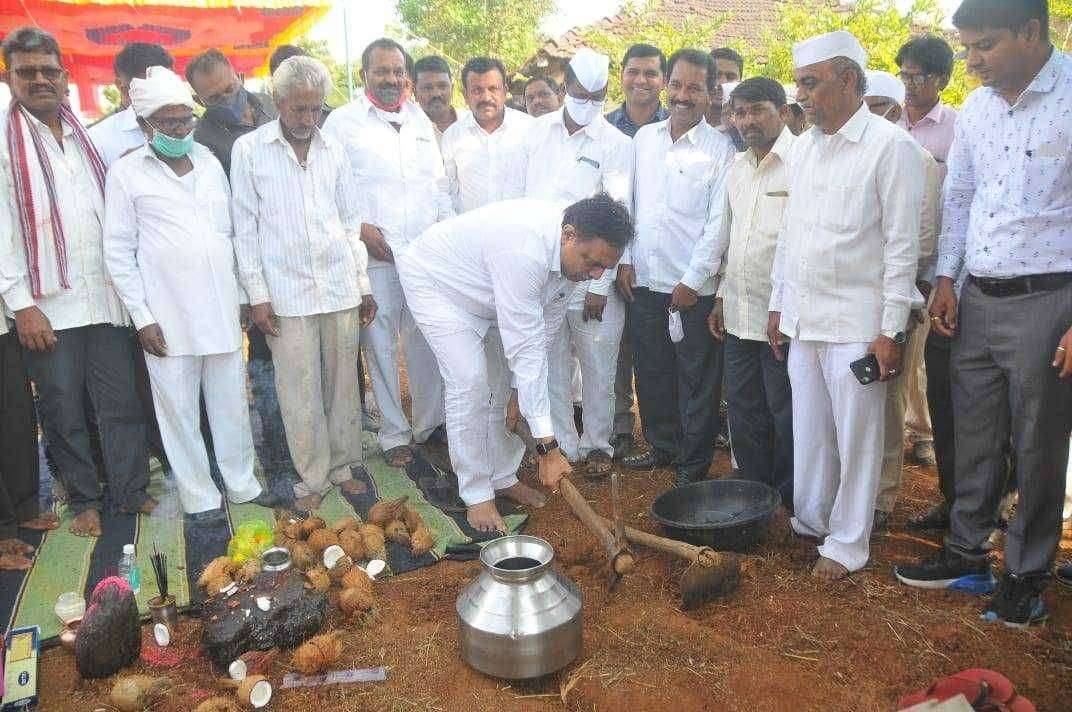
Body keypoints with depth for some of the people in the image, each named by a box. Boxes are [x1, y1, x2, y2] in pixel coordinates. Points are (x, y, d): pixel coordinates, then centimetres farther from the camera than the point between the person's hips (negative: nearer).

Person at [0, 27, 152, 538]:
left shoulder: (85, 136, 14)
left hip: (106, 297, 3)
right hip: (47, 305, -3)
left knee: (121, 402, 6)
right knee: (63, 411, 6)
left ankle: (130, 491, 19)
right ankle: (83, 500, 21)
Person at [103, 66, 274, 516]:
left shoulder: (209, 163, 12)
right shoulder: (126, 173, 0)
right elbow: (118, 251, -1)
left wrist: (242, 295, 13)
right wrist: (141, 317, -6)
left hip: (221, 308, 4)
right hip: (168, 316, -3)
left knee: (232, 403, 10)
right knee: (179, 410, 4)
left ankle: (241, 483, 25)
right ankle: (201, 500, 16)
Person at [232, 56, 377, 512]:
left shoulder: (333, 150, 8)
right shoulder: (249, 150, -1)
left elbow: (349, 221, 12)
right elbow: (245, 227, -1)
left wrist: (364, 285, 10)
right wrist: (257, 295, -5)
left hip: (340, 286, 3)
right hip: (287, 292, -3)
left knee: (343, 383, 9)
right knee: (299, 392, 2)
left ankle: (344, 465, 23)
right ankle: (312, 479, 15)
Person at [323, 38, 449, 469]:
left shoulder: (421, 120, 16)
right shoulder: (343, 122, 1)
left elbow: (439, 182, 17)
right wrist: (360, 228, -12)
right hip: (374, 255, -4)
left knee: (428, 341, 9)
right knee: (381, 344, 3)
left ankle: (431, 423, 24)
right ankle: (394, 434, 15)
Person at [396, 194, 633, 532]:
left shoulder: (571, 250, -16)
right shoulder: (524, 249, -42)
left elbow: (542, 331, -6)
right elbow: (525, 348, -41)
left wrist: (520, 391, -6)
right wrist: (547, 447, -39)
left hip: (485, 293, 8)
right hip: (434, 279, -8)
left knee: (504, 382, 7)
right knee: (470, 384, -16)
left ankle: (503, 477, 22)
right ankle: (476, 494, -2)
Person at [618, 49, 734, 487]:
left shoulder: (720, 150, -5)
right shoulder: (644, 138, 9)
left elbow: (718, 223, -9)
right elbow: (629, 203, 11)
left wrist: (693, 280, -13)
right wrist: (624, 260, 4)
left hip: (692, 286, -4)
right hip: (643, 280, 5)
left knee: (697, 382, 5)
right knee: (651, 372, 15)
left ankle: (693, 467, 19)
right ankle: (661, 445, 33)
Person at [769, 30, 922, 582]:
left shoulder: (890, 145, -8)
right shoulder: (802, 148, 11)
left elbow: (902, 245, -10)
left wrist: (891, 331, -12)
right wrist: (778, 304, 15)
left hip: (857, 322, -6)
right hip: (802, 318, 6)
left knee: (856, 436, 4)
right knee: (809, 430, 13)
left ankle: (848, 542, 18)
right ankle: (810, 520, 29)